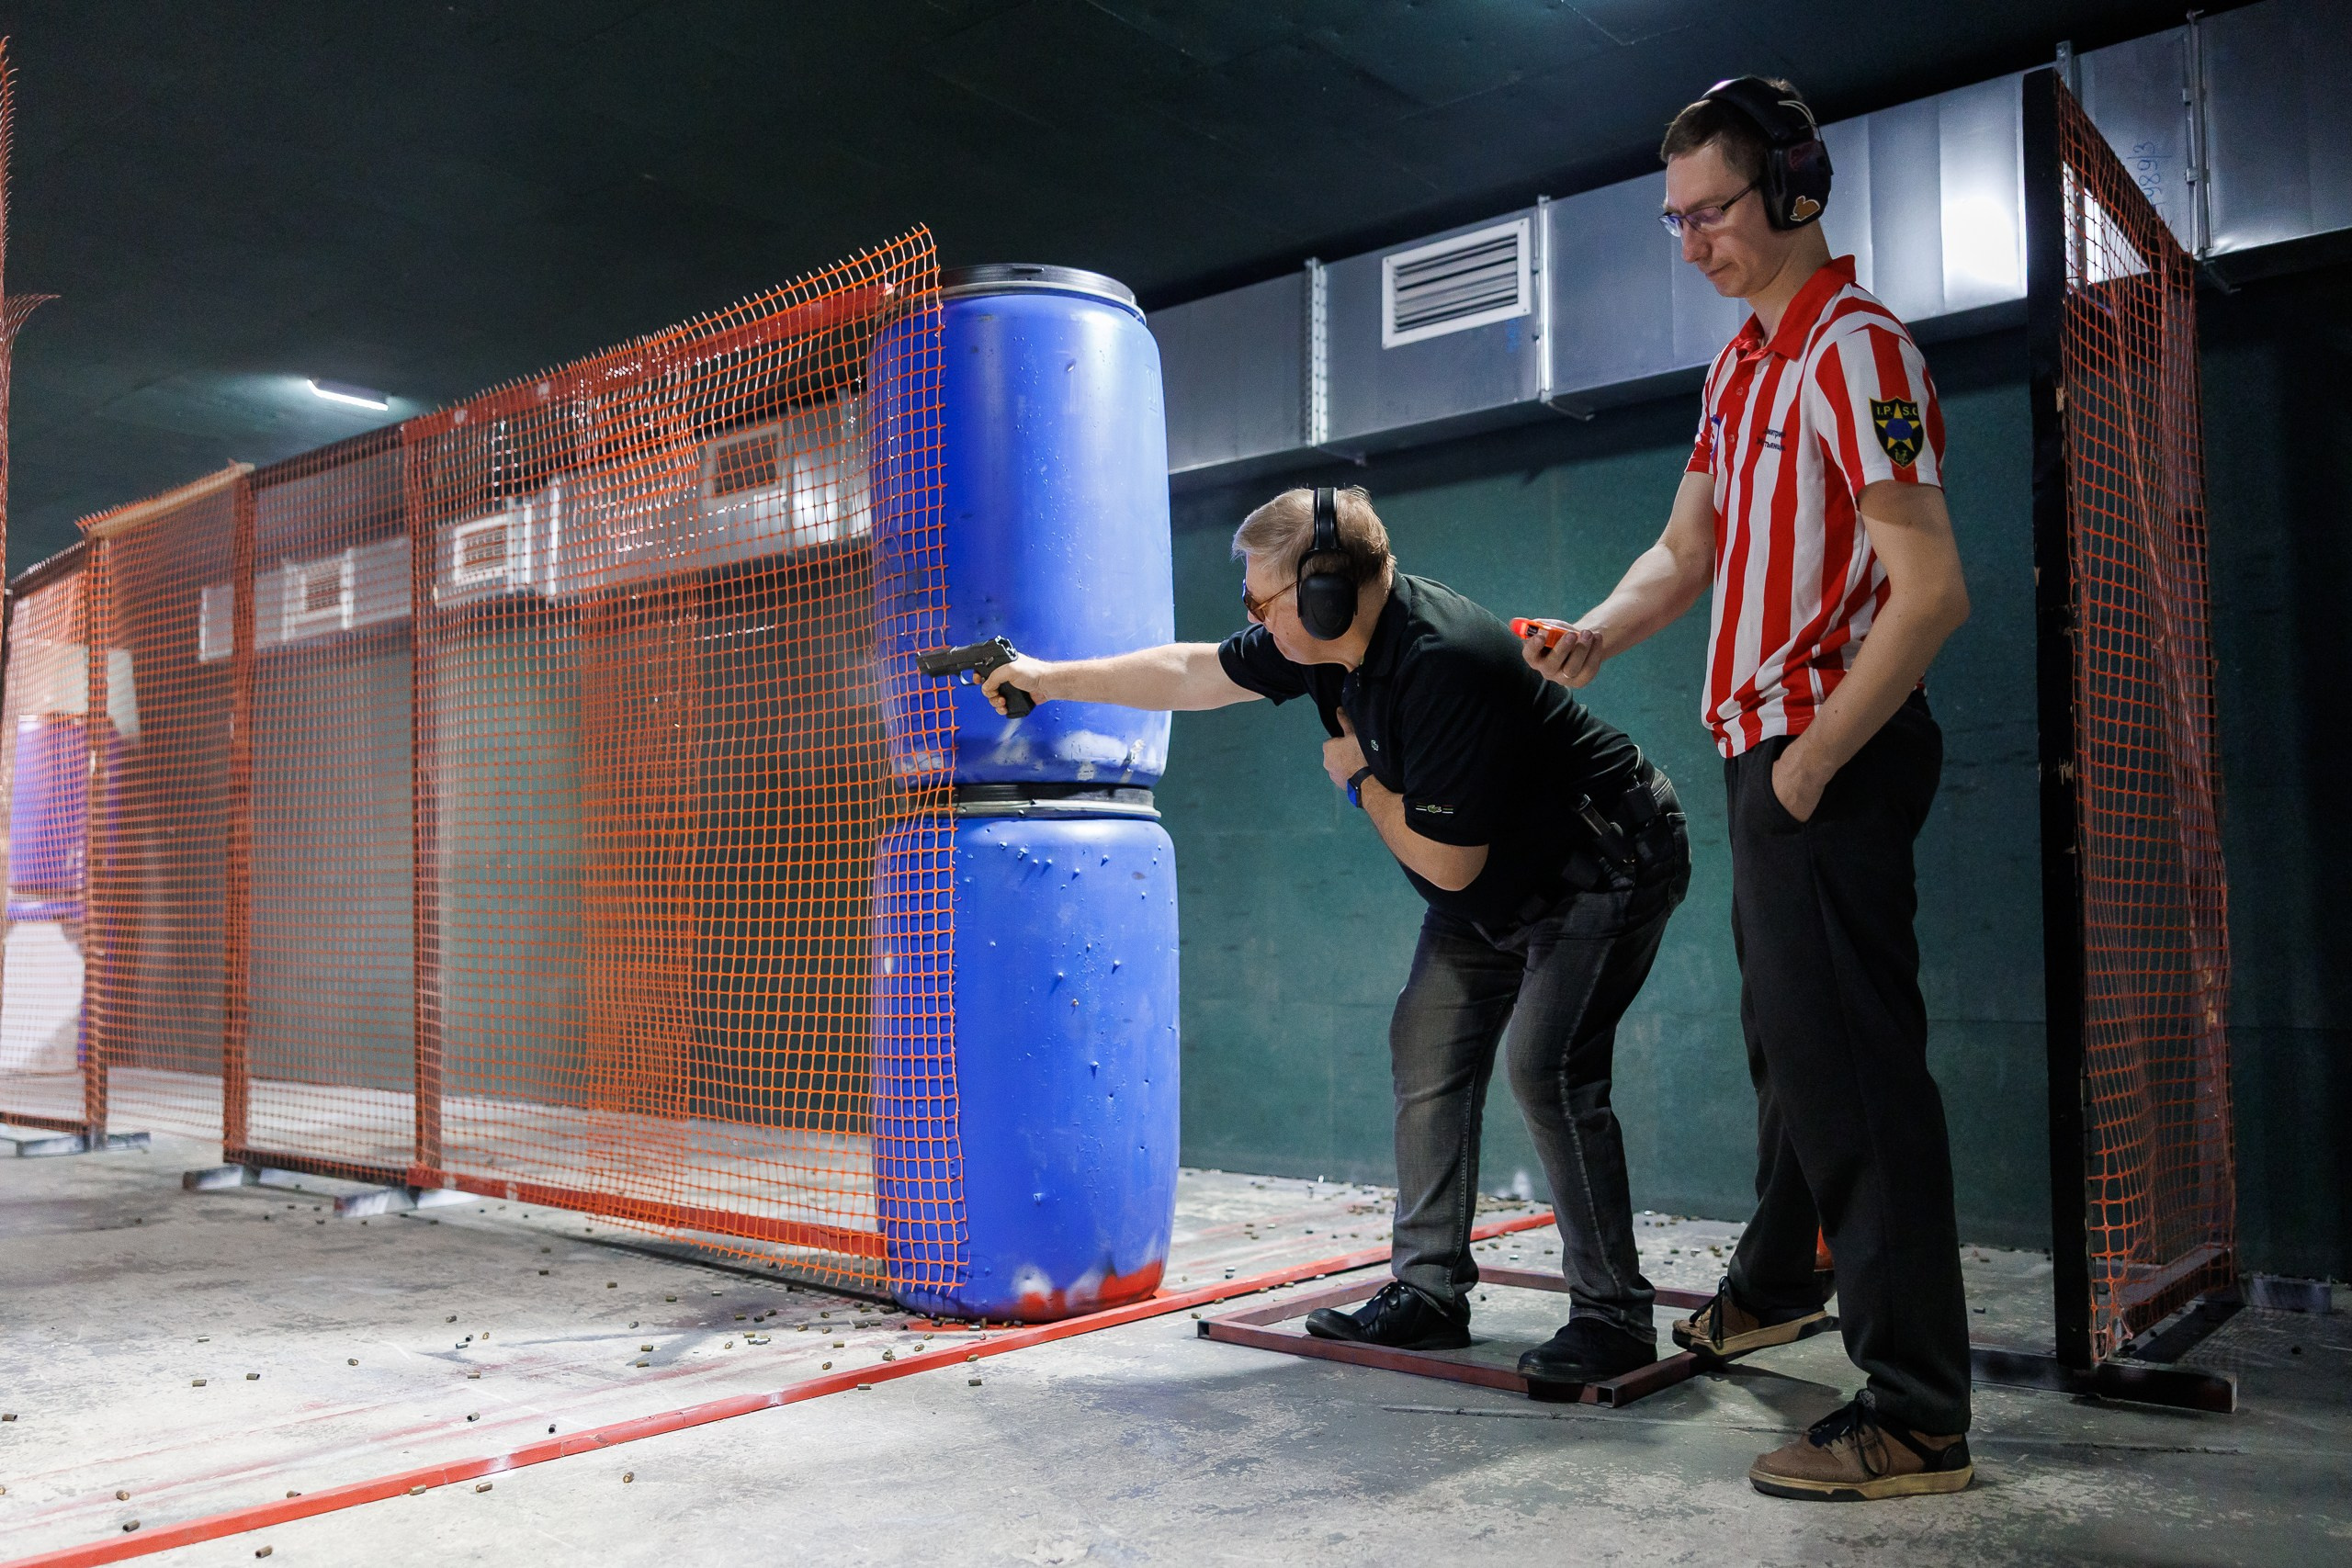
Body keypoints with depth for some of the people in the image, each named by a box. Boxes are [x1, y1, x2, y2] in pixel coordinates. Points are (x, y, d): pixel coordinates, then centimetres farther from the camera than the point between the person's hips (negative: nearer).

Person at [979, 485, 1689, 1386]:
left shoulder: (1443, 666, -33)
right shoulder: (1325, 643, -6)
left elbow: (1446, 862, -27)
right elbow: (1193, 673, 9)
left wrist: (1358, 778, -12)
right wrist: (1053, 678, 14)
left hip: (1601, 866, -9)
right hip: (1493, 888, 9)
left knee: (1545, 1065, -20)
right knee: (1426, 1055, 4)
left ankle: (1612, 1317, -8)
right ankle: (1429, 1293, 12)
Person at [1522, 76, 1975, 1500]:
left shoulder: (1853, 352, -15)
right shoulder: (1745, 363, 16)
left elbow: (1931, 592, -22)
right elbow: (1688, 550, 20)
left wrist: (1811, 765, -19)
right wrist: (1597, 636, 1)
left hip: (1835, 755, -10)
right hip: (1768, 747, 10)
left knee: (1849, 1059, -9)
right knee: (1785, 1035, 21)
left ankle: (1918, 1418, -2)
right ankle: (1778, 1287, 40)